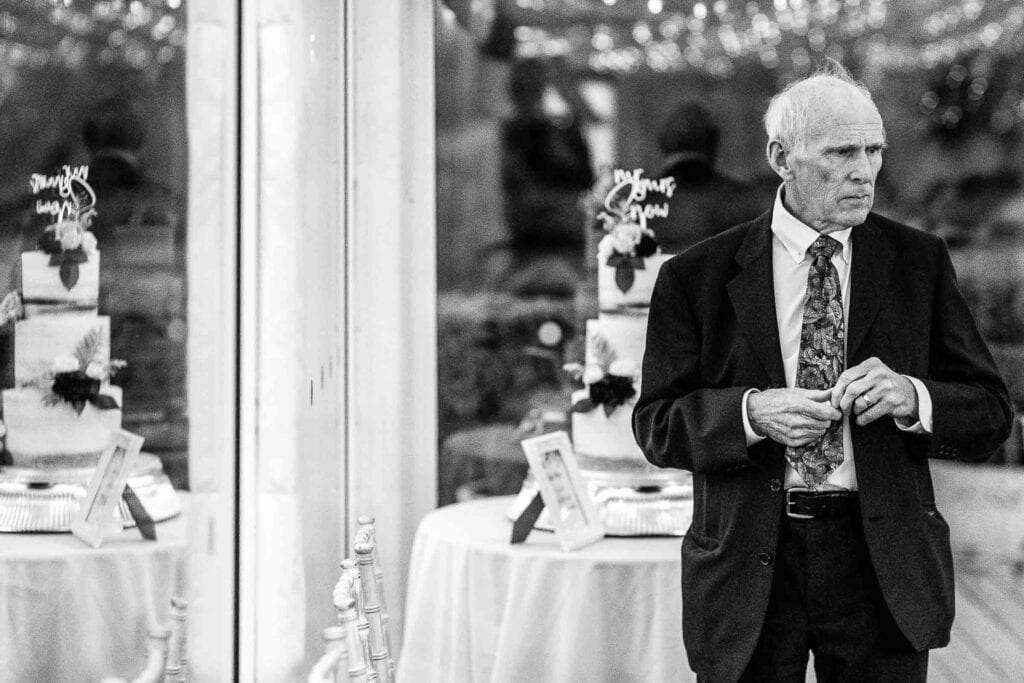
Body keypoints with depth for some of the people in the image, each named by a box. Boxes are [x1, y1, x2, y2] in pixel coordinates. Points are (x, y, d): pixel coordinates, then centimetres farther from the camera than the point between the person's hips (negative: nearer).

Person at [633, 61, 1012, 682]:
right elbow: (657, 424, -3)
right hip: (749, 566, -1)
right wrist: (751, 412, -20)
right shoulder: (698, 277, -1)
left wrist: (911, 396, -17)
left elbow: (991, 414, 3)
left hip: (883, 562, 1)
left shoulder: (919, 262, 3)